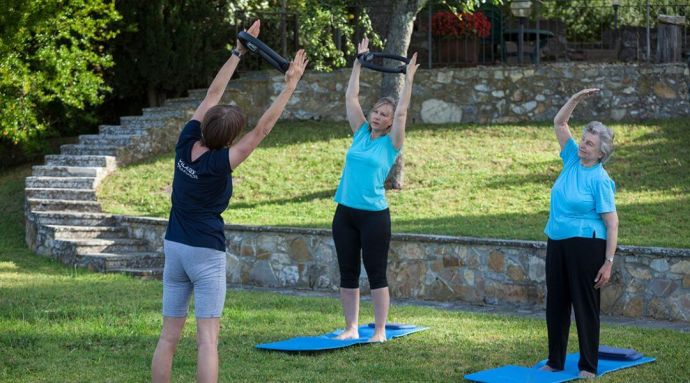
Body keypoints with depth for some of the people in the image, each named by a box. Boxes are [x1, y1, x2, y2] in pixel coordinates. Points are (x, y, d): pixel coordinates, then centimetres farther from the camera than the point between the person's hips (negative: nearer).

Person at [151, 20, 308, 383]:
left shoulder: (186, 142, -3)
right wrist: (290, 85, -15)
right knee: (207, 338, -6)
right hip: (206, 254, -6)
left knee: (169, 336, 7)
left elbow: (212, 95, 6)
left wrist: (239, 51, 11)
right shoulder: (220, 163, -17)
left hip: (174, 248, 6)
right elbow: (262, 128, -18)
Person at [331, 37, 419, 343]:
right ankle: (351, 328, 16)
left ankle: (380, 330, 6)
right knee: (348, 273, 8)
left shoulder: (391, 143, -1)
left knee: (376, 274, 0)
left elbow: (401, 111, -11)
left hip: (374, 215, -5)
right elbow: (351, 97, 11)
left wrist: (409, 79, -10)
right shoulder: (360, 133, 9)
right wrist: (359, 62, 12)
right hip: (345, 213, 5)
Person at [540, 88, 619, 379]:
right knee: (556, 303, 12)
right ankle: (555, 362, 22)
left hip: (585, 246, -7)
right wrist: (576, 99, -2)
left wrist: (608, 262, -19)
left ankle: (588, 366, 8)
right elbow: (559, 123, 12)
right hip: (557, 243, 7)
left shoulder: (600, 179, -12)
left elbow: (612, 223, -14)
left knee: (585, 305, 0)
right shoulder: (572, 159, 6)